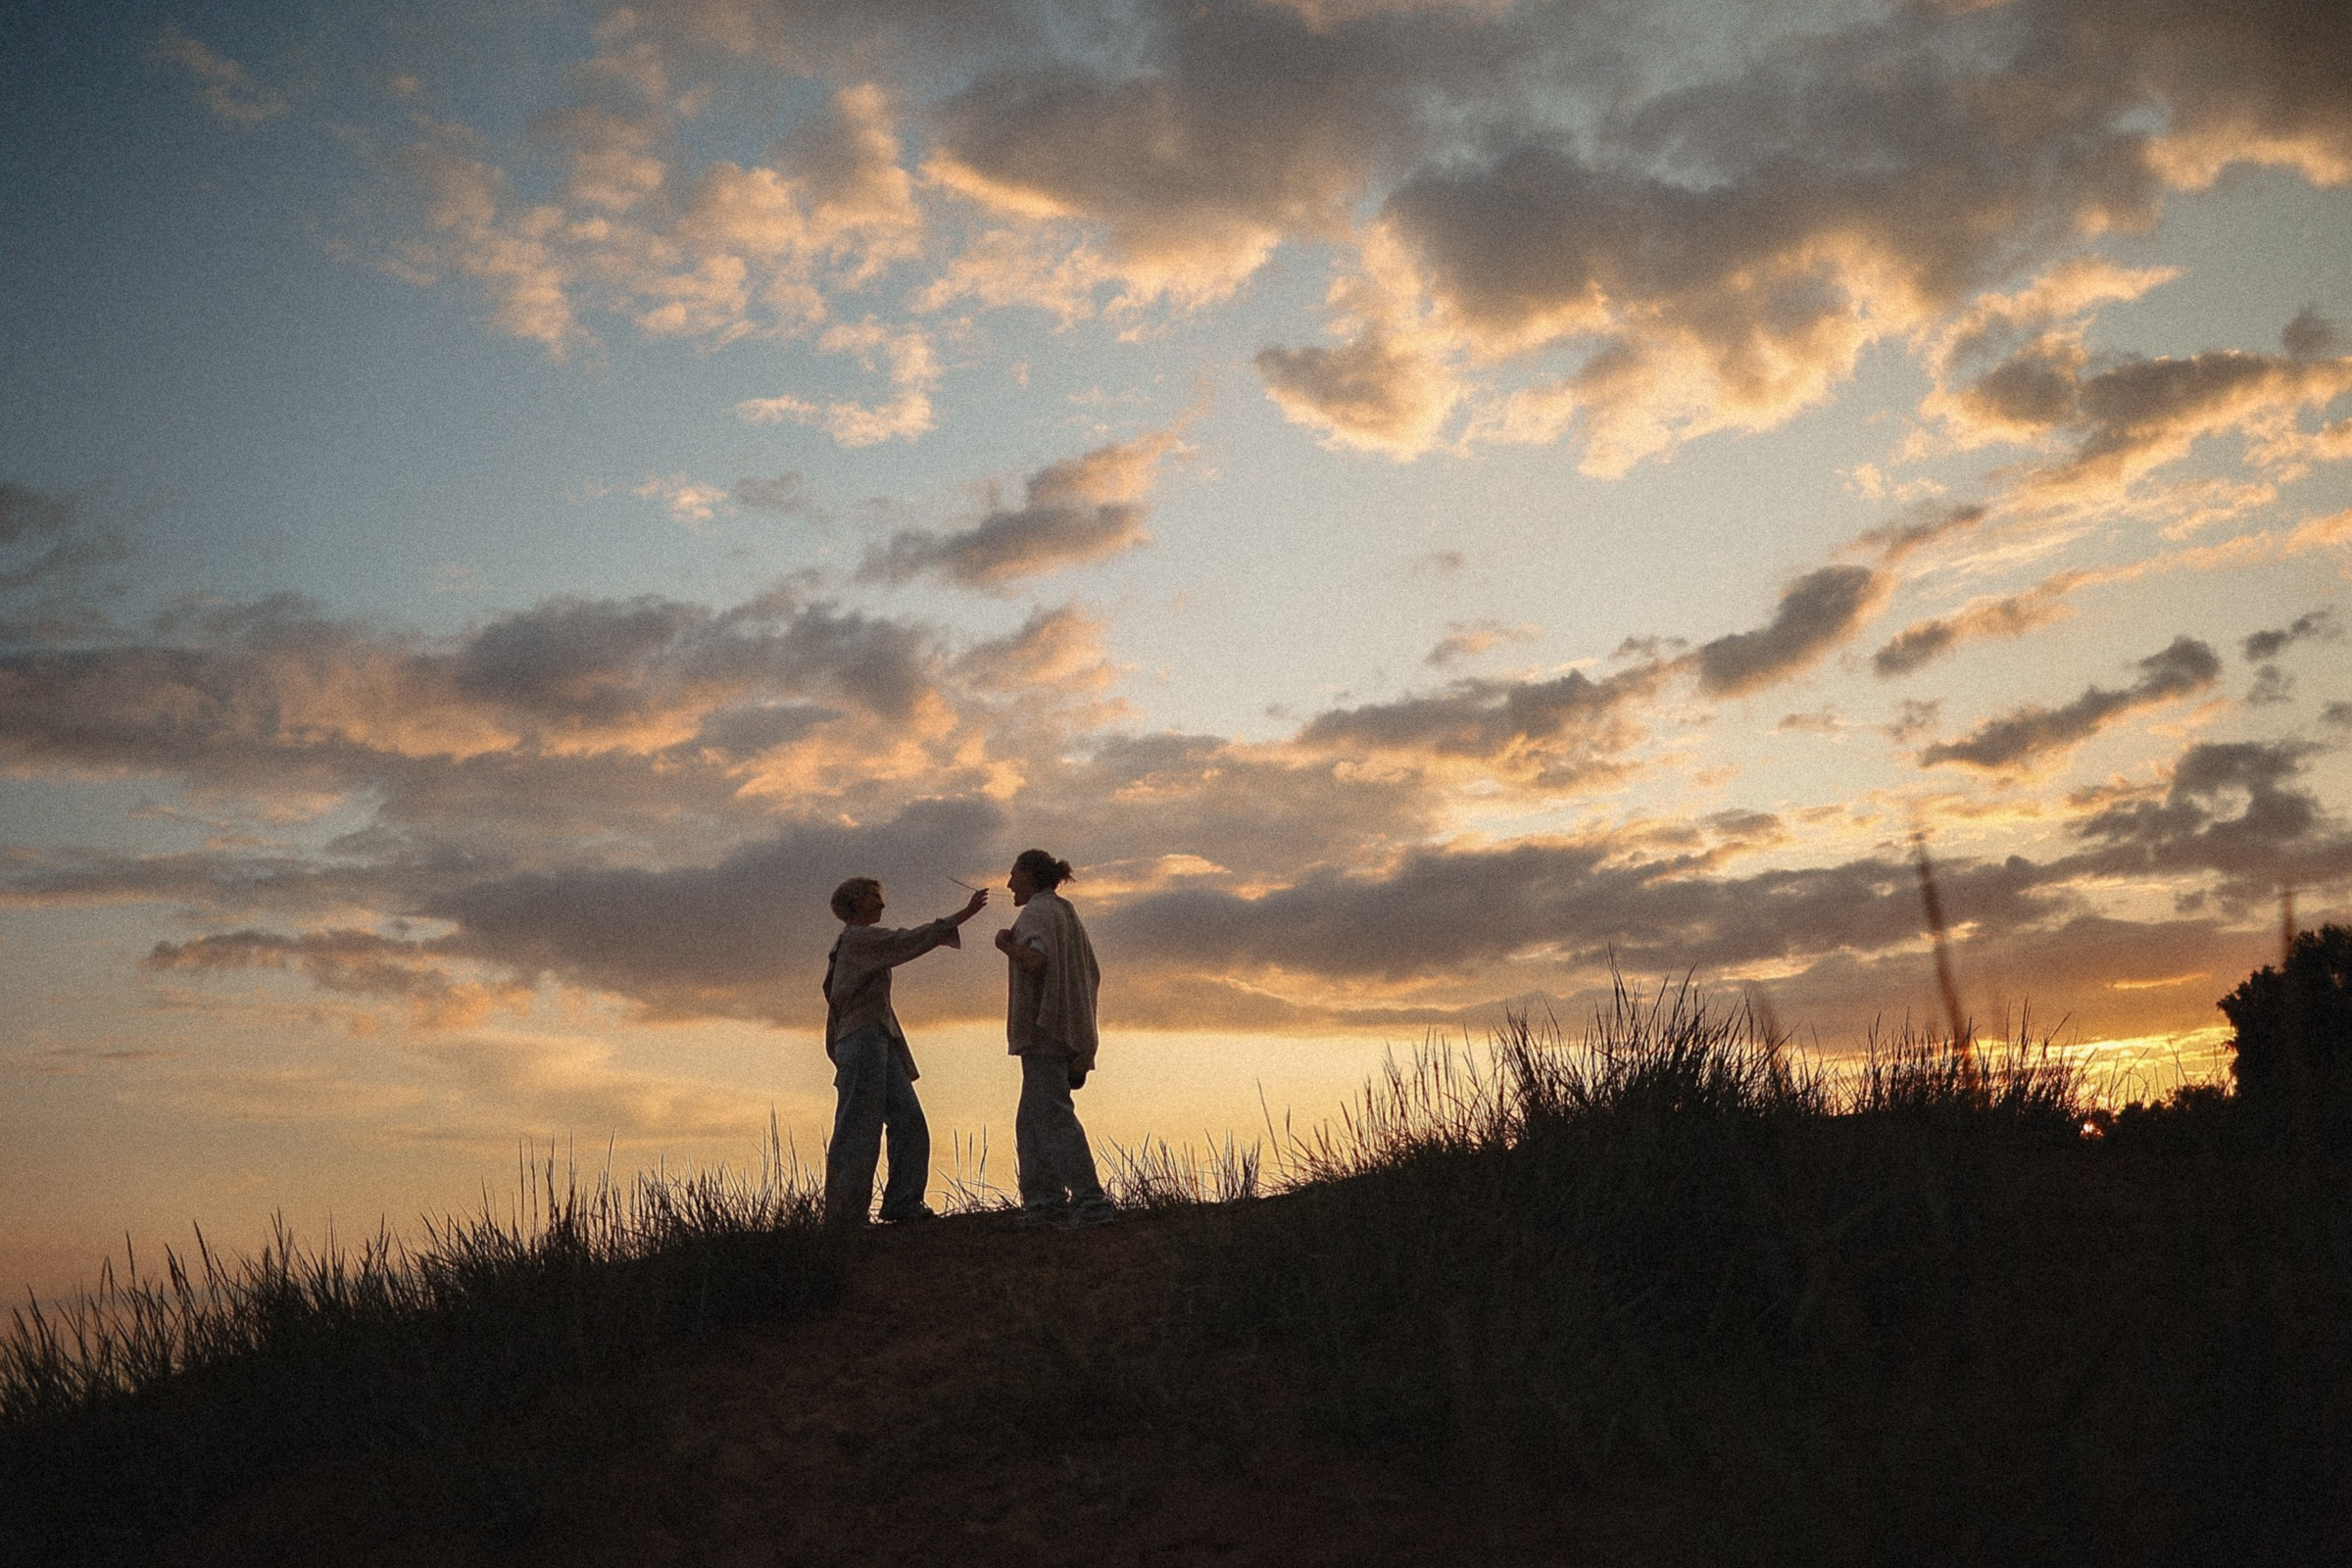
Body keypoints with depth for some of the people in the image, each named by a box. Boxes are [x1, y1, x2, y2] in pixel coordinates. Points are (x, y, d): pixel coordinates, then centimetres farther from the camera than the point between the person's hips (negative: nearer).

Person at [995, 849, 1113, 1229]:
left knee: (1053, 1117, -11)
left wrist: (1005, 945, -8)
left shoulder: (1036, 913, -8)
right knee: (1030, 1123, 12)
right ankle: (1044, 1203, 8)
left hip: (1042, 1028, -9)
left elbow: (1035, 960, -25)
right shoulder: (1067, 913, 19)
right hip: (1069, 1033, 9)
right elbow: (1094, 976, 18)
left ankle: (1091, 1200, -16)